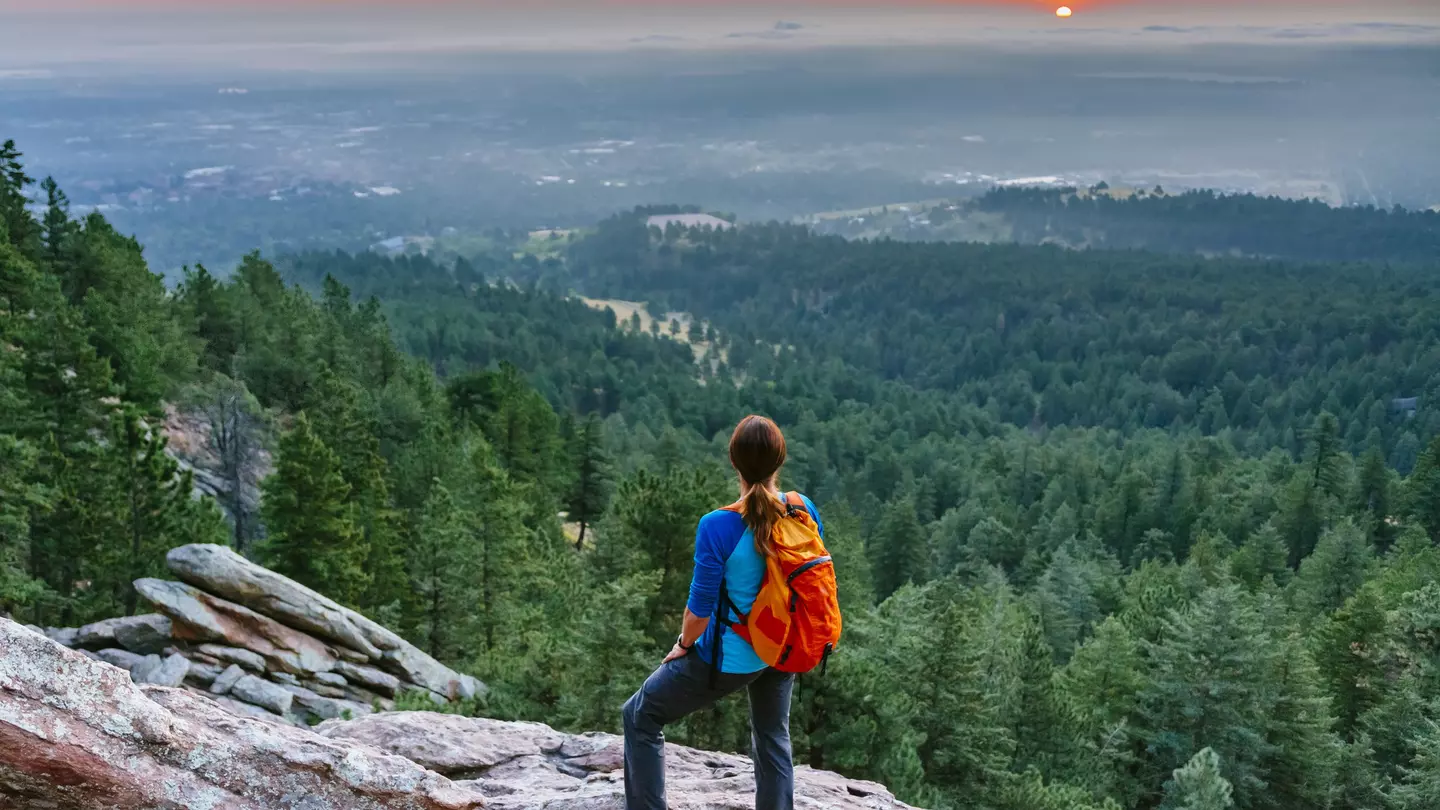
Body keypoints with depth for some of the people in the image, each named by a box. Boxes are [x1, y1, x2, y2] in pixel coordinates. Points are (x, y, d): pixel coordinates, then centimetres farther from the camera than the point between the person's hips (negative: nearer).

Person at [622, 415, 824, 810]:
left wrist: (683, 645, 1)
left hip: (731, 658, -5)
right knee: (773, 740, 25)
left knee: (640, 717, 14)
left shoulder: (717, 527, -27)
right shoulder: (804, 510, -11)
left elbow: (700, 609, -19)